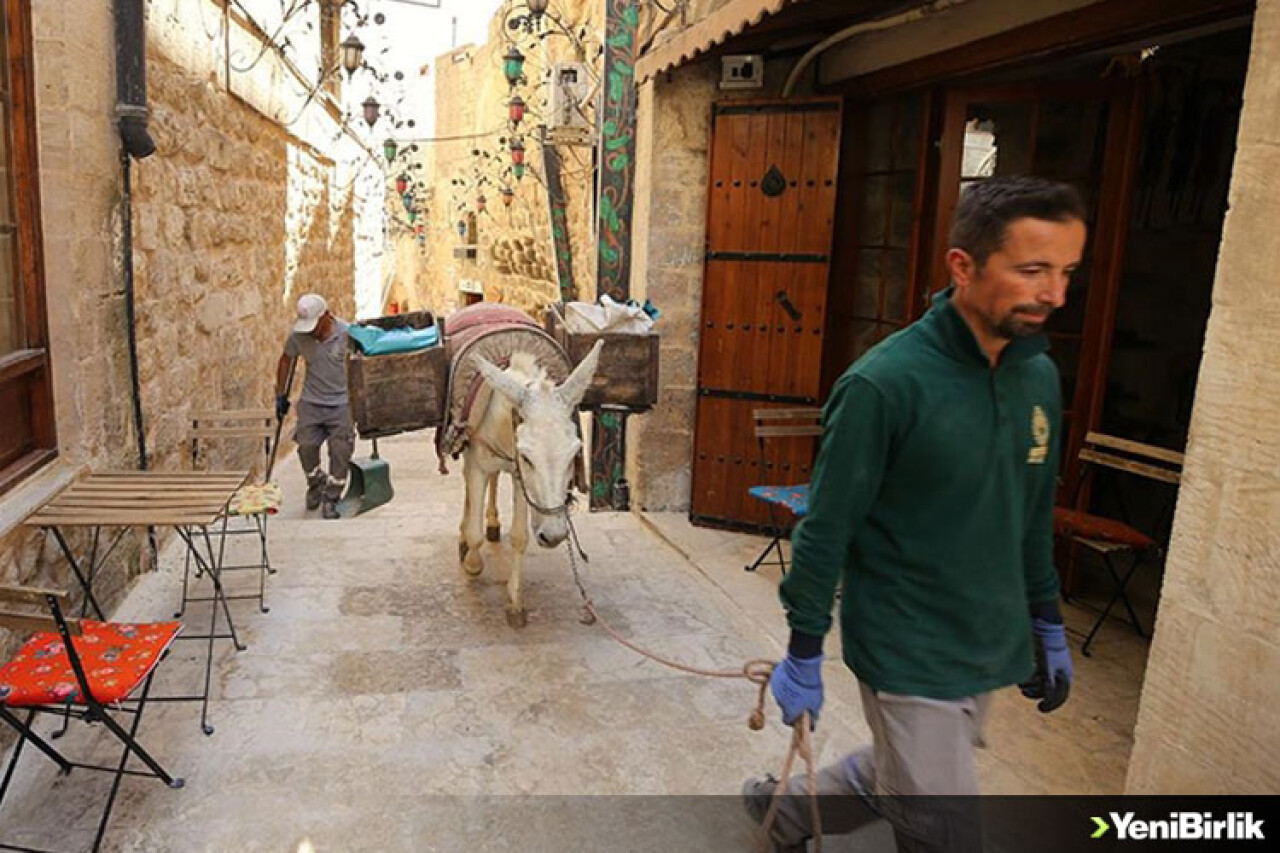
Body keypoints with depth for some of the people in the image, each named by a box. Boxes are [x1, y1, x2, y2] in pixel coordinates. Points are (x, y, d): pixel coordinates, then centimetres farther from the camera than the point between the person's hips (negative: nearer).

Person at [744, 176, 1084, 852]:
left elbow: (1035, 516, 12)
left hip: (990, 651, 7)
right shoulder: (885, 384, -21)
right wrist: (803, 656, -10)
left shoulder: (1040, 376, 1)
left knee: (892, 781, 23)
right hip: (907, 658, -7)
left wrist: (1048, 627, 18)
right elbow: (826, 530, -15)